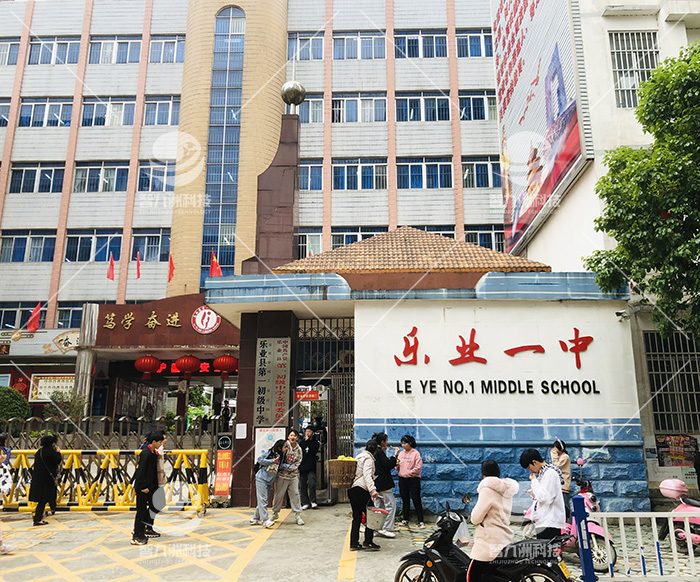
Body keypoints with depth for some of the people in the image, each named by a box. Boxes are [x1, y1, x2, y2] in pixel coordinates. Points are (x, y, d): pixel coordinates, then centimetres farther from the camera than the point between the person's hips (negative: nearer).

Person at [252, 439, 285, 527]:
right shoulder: (269, 453, -10)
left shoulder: (281, 457, 11)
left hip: (269, 482, 8)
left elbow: (281, 466, 12)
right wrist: (272, 461, -18)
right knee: (263, 500, -9)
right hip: (261, 479, -8)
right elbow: (259, 460, -12)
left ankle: (255, 519, 21)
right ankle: (265, 520, -11)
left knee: (263, 500, 11)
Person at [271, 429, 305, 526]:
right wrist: (281, 465, -17)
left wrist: (289, 467, -12)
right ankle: (275, 513, 24)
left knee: (295, 495, 2)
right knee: (278, 495, 5)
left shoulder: (299, 449, 4)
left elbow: (298, 462, 4)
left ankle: (297, 515, 10)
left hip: (293, 475, 3)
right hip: (282, 474, -3)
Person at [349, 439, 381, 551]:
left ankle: (354, 544, 11)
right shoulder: (368, 458, -7)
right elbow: (367, 475, -20)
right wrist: (373, 490, -30)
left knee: (357, 517, 11)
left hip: (352, 490, 9)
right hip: (361, 490, -9)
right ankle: (368, 542, 1)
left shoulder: (359, 456, 21)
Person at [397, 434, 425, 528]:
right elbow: (399, 467, 13)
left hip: (413, 479, -5)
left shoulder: (416, 453, -8)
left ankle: (421, 521, 2)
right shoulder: (401, 453, 9)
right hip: (402, 479, 5)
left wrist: (408, 473, -14)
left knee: (416, 500, -3)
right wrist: (396, 465, -8)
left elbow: (418, 468, -11)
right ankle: (405, 519, 22)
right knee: (405, 500, 12)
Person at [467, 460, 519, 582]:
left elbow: (476, 518, -16)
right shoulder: (506, 490, 13)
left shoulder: (488, 490, -14)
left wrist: (474, 511, 5)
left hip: (489, 544, -9)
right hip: (505, 542, 9)